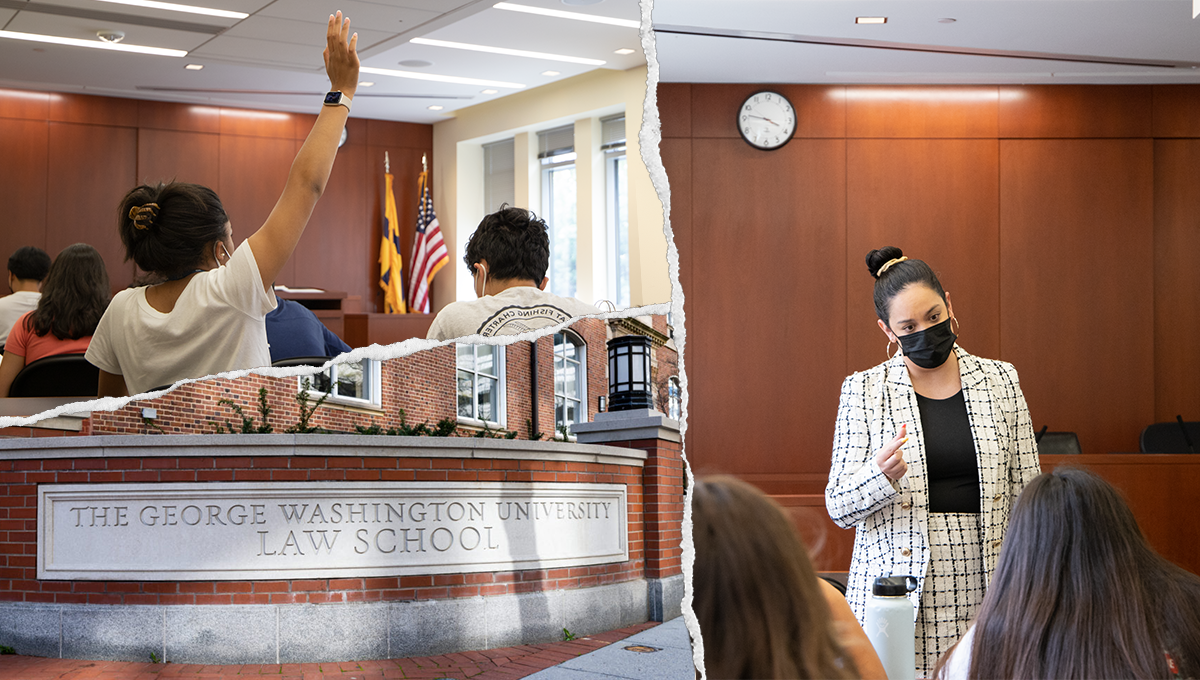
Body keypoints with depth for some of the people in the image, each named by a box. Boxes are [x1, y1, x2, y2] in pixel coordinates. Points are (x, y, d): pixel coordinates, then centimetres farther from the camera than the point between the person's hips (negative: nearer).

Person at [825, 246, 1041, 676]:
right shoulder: (864, 390, 2)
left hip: (984, 588, 1)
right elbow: (839, 509, -1)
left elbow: (1026, 493, 9)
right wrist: (880, 475, -22)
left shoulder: (1000, 381, 7)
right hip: (897, 595, -1)